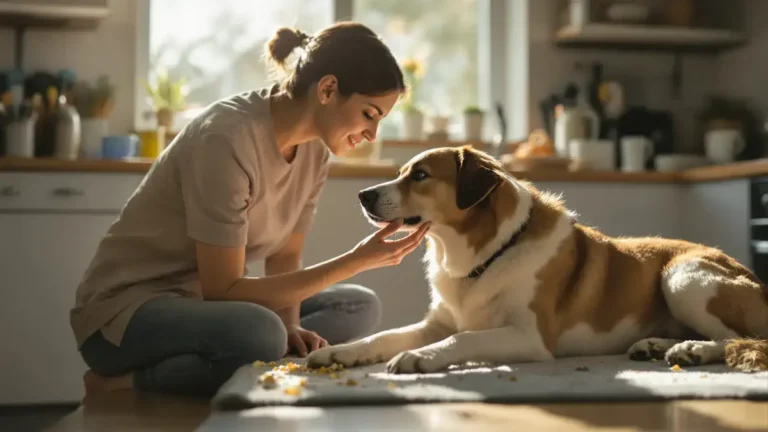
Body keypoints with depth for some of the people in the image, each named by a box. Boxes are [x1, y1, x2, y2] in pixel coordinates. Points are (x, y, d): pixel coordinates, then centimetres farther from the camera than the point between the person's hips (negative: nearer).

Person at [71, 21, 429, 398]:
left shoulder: (314, 148, -1)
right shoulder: (229, 138, -26)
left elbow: (284, 256, 5)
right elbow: (223, 290, -25)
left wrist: (290, 325, -16)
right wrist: (356, 260, -26)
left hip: (205, 302, 9)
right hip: (125, 308, -9)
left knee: (359, 307, 2)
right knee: (260, 333, -37)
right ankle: (120, 386, -9)